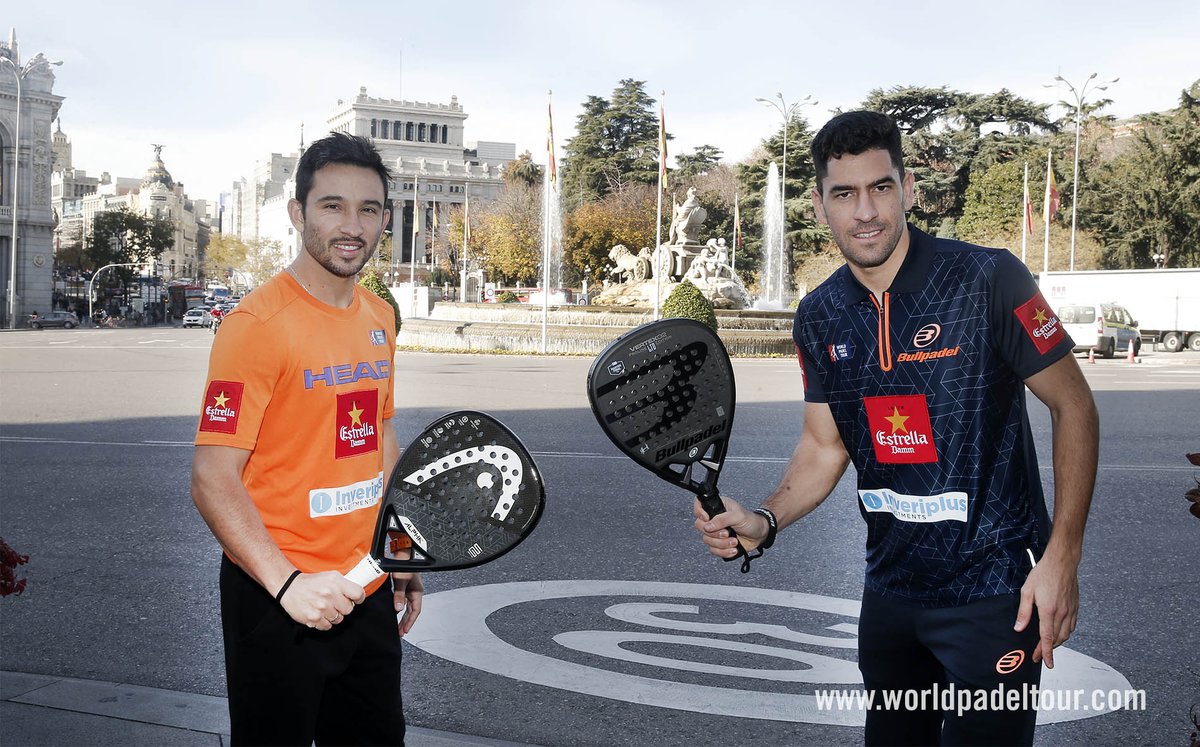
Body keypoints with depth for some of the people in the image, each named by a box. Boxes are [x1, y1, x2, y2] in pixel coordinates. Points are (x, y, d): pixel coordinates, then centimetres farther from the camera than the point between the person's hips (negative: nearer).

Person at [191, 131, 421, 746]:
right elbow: (213, 481, -20)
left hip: (368, 592, 7)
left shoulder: (380, 318, 6)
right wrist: (287, 582, -29)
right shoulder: (258, 324, -17)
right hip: (278, 599, -7)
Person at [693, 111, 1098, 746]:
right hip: (890, 591, 6)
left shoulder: (988, 280, -15)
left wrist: (1061, 556, -13)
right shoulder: (818, 318, 2)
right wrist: (764, 521, -8)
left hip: (994, 592, -5)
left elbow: (1074, 406, -9)